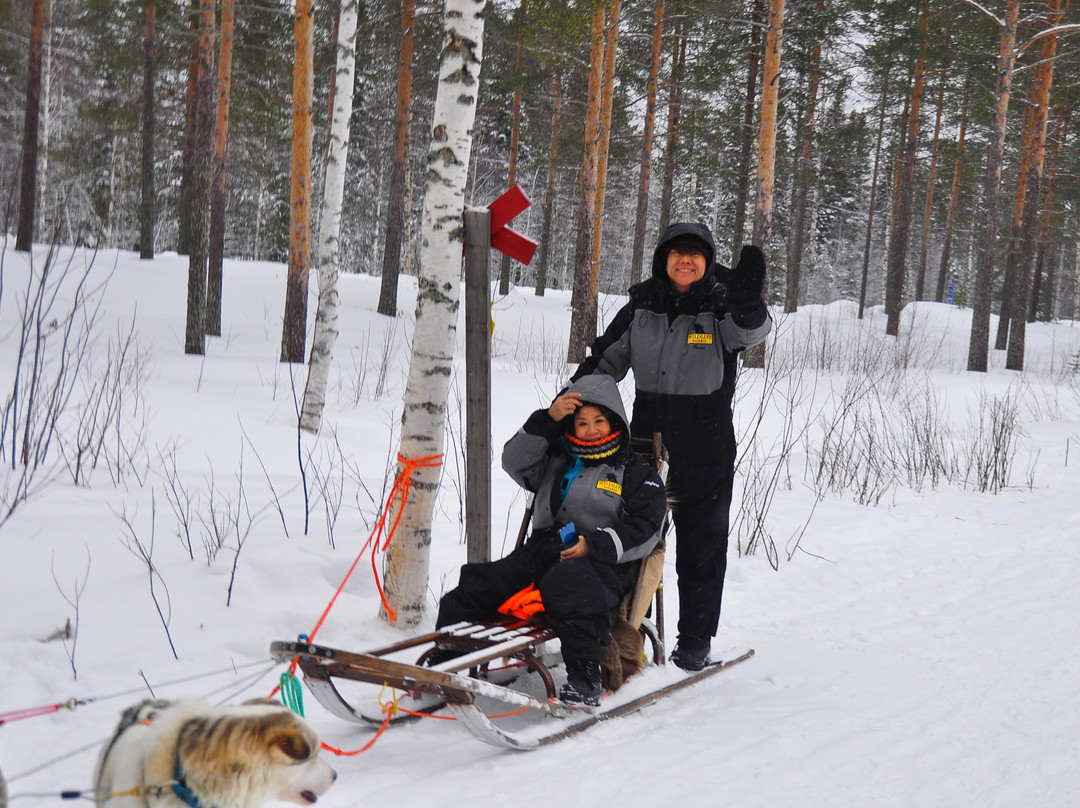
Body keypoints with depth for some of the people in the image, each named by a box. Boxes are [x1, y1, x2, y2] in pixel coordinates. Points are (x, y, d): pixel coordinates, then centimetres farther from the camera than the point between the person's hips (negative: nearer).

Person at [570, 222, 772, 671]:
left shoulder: (720, 306, -4)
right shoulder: (641, 307, 6)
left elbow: (750, 331, -26)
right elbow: (606, 359, 13)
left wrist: (747, 300, -46)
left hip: (706, 452, -3)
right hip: (645, 444, 3)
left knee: (701, 547, 6)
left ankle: (696, 639, 18)